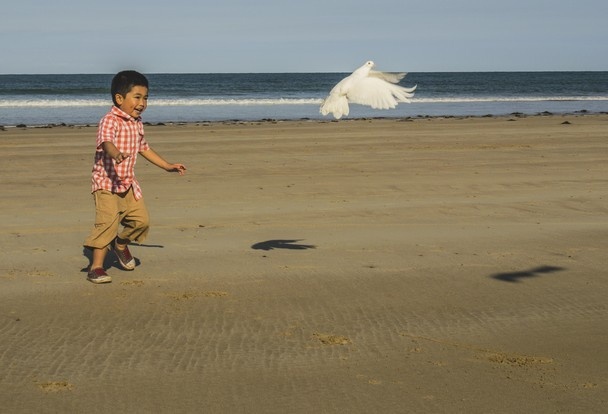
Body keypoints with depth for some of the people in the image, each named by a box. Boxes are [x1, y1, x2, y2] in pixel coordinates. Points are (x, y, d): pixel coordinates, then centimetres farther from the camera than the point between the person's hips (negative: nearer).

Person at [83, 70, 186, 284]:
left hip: (128, 182, 8)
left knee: (141, 219, 5)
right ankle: (96, 267, -8)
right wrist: (116, 154, -60)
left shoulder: (137, 123, 11)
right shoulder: (110, 121, -17)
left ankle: (121, 244, 35)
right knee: (108, 222, -17)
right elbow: (106, 141, -37)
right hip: (106, 181, -8)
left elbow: (143, 147, 26)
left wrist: (167, 166, 32)